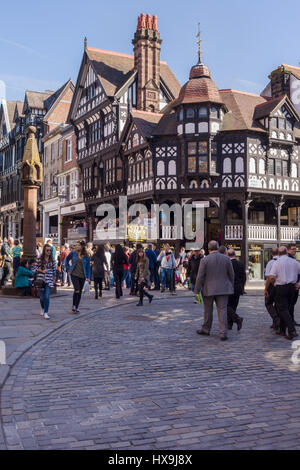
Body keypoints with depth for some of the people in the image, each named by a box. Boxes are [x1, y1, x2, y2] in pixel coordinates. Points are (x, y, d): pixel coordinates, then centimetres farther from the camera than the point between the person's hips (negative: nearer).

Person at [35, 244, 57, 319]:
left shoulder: (52, 260, 1)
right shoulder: (40, 259, -1)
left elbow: (54, 270, 8)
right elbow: (36, 268, 2)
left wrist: (54, 279, 11)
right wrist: (42, 271, -15)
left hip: (49, 280, 0)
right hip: (41, 280, 0)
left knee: (47, 297, -11)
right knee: (42, 296, 8)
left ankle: (46, 313, -9)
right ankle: (42, 308, 37)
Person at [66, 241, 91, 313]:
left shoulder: (86, 256, -1)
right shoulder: (73, 253, -2)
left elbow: (88, 266, 5)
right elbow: (67, 260, 14)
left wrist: (88, 277, 1)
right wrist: (68, 268, 6)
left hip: (82, 276, 2)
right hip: (74, 274, -2)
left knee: (80, 292, 8)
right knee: (77, 290, -15)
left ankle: (76, 307, 21)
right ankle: (74, 305, 2)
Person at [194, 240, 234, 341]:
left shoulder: (204, 260, -9)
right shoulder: (226, 259, 0)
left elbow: (200, 277, -9)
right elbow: (231, 275, 5)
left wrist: (197, 291, -3)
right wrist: (231, 287, 17)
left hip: (209, 290, -2)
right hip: (223, 289, 2)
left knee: (208, 311, 13)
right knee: (222, 310, 2)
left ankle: (206, 329, 29)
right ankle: (223, 333, -3)